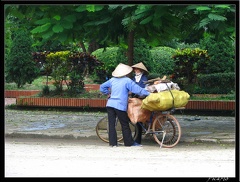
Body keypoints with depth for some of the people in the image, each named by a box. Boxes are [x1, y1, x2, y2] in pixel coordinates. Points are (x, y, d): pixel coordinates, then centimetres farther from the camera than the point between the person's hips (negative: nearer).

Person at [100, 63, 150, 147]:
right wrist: (148, 93, -4)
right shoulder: (127, 81, -5)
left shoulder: (112, 80, 12)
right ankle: (129, 142, 11)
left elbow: (102, 87, 20)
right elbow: (137, 89, -9)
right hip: (120, 105, -5)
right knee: (125, 125, 5)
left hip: (110, 104, 5)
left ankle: (113, 142, 3)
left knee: (111, 124, 5)